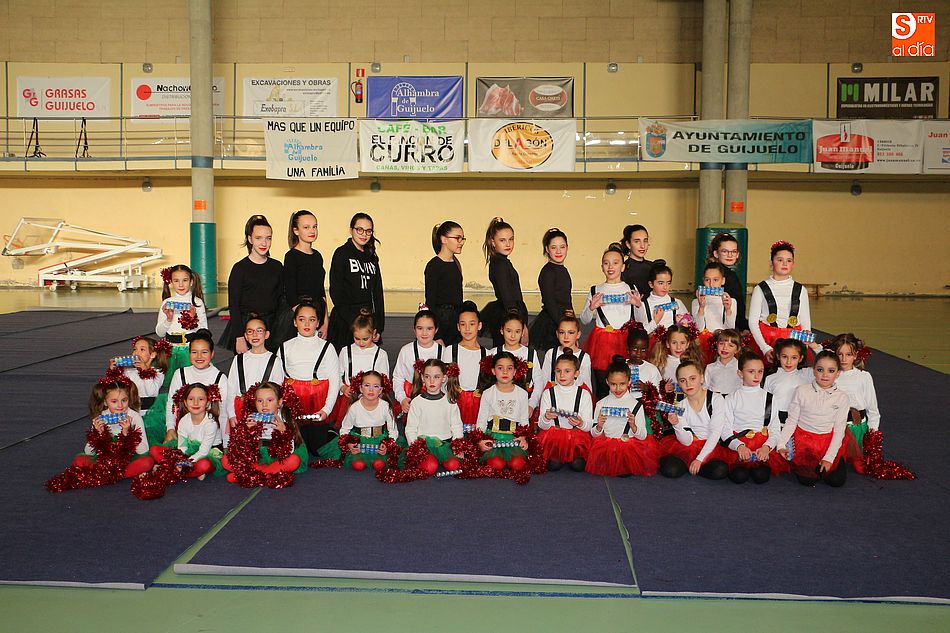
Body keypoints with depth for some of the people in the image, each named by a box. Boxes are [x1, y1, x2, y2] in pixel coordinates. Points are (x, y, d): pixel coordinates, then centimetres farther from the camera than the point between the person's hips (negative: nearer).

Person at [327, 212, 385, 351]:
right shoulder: (342, 254, -1)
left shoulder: (371, 258, 16)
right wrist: (352, 321, -13)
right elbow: (336, 291, -7)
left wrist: (379, 328, 5)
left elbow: (378, 294, 14)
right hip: (345, 323, -5)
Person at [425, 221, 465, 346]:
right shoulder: (433, 266, -10)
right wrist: (437, 337, -16)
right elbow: (430, 301, -12)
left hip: (456, 319, 7)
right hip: (440, 319, -7)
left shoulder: (455, 263, 13)